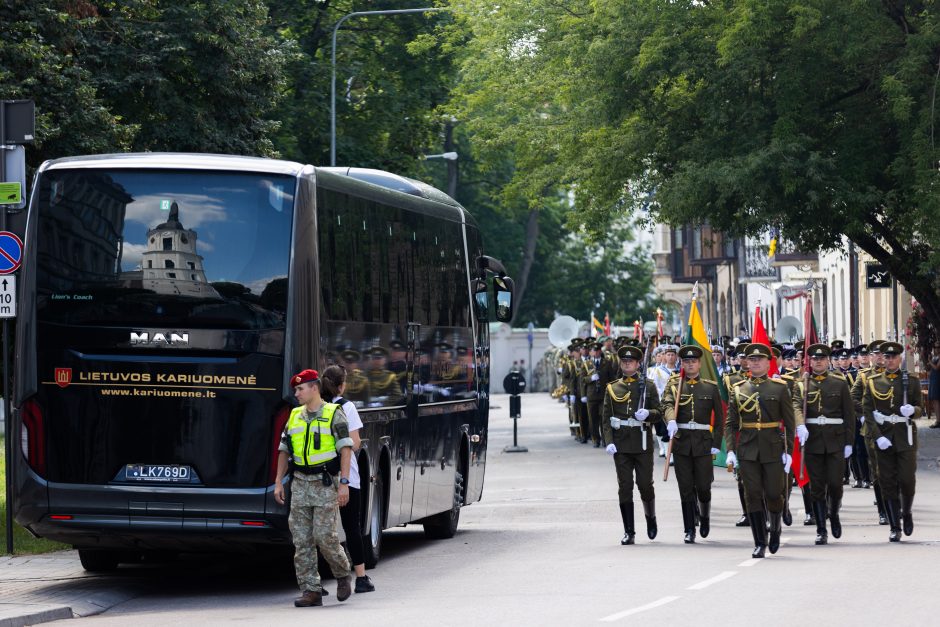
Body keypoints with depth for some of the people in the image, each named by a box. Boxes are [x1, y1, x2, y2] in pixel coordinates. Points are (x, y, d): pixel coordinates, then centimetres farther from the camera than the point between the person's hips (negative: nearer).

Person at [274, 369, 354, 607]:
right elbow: (284, 450, 16)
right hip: (300, 483, 5)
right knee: (301, 540, -1)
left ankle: (342, 574, 15)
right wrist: (278, 482, 9)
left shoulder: (333, 414, -4)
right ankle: (311, 591, 1)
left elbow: (346, 449, -8)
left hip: (325, 483, -5)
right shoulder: (295, 416, 12)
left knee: (324, 536, -11)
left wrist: (344, 483, -15)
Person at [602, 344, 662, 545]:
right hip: (621, 444, 1)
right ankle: (629, 532, 1)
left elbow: (659, 414, 4)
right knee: (625, 487, -2)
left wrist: (648, 414, -19)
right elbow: (606, 418, 6)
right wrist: (609, 441, -6)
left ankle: (651, 518, 29)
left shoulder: (648, 387, 6)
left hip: (643, 443, -1)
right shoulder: (612, 388, 10)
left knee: (645, 484, 0)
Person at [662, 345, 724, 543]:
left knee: (703, 485, -1)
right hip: (681, 441, 0)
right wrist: (671, 421, -32)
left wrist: (716, 443, -1)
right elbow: (667, 405, -11)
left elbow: (719, 417, 7)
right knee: (686, 488, 0)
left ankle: (705, 515, 30)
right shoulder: (674, 385, 6)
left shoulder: (711, 387, 6)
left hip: (703, 442, 0)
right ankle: (689, 531, 6)